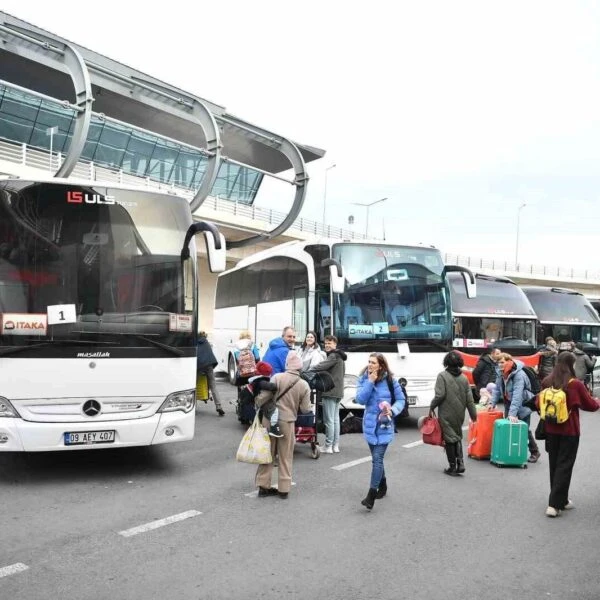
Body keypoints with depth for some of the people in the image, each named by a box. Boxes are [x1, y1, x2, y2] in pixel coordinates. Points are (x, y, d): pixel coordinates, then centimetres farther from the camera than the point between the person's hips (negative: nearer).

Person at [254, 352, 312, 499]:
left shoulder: (277, 377, -10)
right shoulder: (304, 385, -4)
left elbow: (263, 397, -11)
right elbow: (305, 409, -1)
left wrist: (257, 405, 9)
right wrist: (310, 406, 21)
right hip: (288, 422, 0)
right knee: (286, 457, 13)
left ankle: (263, 485, 16)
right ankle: (284, 488, 16)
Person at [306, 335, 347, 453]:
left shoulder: (334, 356, -13)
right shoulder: (339, 357, 20)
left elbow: (322, 366, -25)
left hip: (330, 392, -10)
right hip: (338, 391, 10)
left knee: (329, 420, -6)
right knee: (335, 419, 13)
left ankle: (328, 446, -3)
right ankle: (335, 445, 17)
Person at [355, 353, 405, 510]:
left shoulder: (390, 381, -8)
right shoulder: (363, 379, -1)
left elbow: (401, 399, 1)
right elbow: (360, 399, -12)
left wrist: (393, 410, -17)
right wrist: (370, 382, -19)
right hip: (369, 425, 4)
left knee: (377, 458, -12)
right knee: (377, 458, 17)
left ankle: (371, 495, -12)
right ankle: (382, 485, 39)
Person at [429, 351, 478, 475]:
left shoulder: (442, 376, -11)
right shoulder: (464, 378, 4)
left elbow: (440, 395, -17)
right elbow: (469, 398, 5)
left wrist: (431, 407, -4)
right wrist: (473, 413, 13)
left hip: (446, 414, -5)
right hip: (460, 414, 5)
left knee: (449, 439, 4)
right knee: (458, 437, 19)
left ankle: (452, 467, 9)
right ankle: (460, 463, 7)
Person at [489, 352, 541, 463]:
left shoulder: (519, 375, -27)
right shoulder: (501, 374, -1)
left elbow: (517, 395, -34)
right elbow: (497, 389, 3)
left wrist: (512, 413, -40)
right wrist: (492, 402, -12)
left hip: (522, 406, -7)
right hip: (509, 405, 7)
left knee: (524, 429, 1)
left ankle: (535, 452, 21)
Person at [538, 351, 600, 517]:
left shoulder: (546, 382, -2)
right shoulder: (575, 384, -15)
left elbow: (539, 404, 9)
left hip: (550, 429, 5)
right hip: (569, 431, -5)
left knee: (554, 464, 16)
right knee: (564, 466, 1)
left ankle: (561, 500, 28)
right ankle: (554, 504, -2)